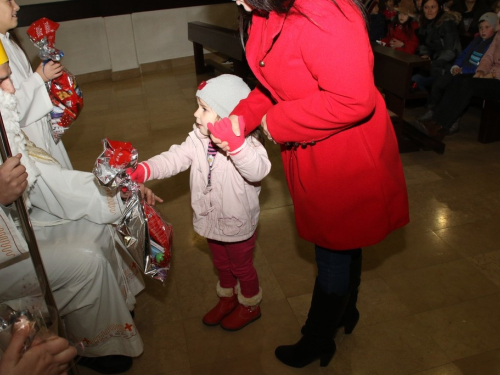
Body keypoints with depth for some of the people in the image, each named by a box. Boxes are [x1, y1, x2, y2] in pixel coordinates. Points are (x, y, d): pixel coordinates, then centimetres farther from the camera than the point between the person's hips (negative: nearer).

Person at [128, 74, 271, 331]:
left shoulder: (247, 144, -28)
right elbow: (174, 158, -18)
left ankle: (250, 306, 46)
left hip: (238, 224, -6)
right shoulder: (198, 139, -8)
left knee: (242, 267, 19)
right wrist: (142, 170, -34)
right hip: (211, 221, 6)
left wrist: (235, 144, -63)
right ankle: (227, 298, 55)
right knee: (221, 264, 29)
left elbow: (258, 171, -47)